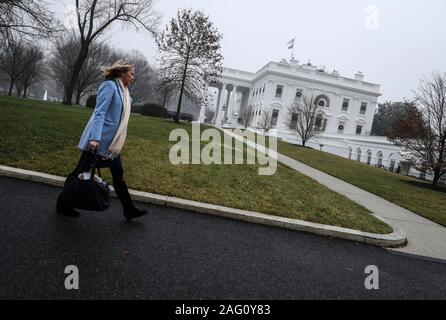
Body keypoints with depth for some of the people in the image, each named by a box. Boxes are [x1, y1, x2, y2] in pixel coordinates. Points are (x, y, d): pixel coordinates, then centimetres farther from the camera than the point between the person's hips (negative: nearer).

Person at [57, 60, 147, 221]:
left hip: (111, 142, 9)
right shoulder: (110, 85, -13)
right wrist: (95, 138, -28)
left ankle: (129, 209, 15)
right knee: (81, 172, 4)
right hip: (98, 140, -9)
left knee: (118, 175, 9)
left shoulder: (122, 90, 13)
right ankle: (63, 204, 21)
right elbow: (99, 113, -21)